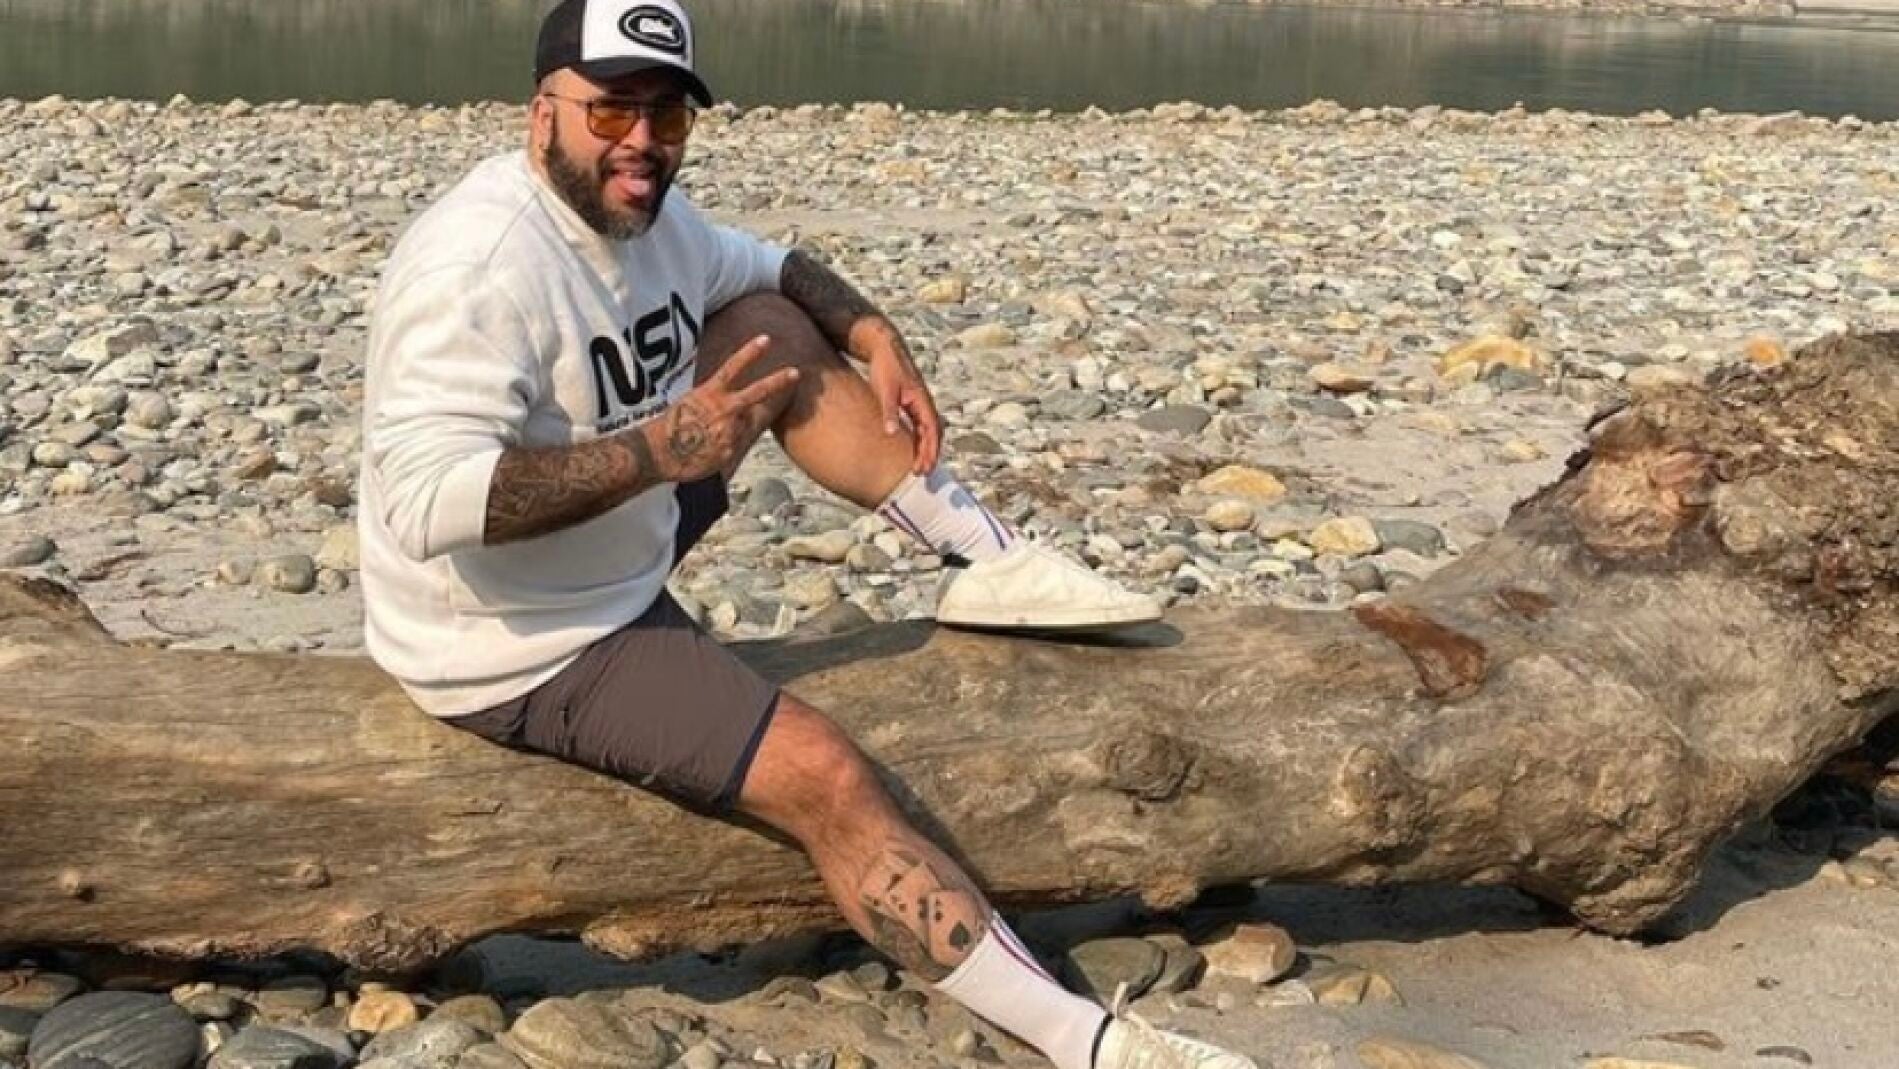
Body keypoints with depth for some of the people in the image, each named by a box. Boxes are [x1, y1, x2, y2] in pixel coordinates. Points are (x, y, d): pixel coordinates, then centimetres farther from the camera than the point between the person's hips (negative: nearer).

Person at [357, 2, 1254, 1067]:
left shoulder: (643, 211, 0)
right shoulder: (482, 260, -28)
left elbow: (769, 266, 20)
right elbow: (426, 499, -36)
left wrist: (875, 334, 2)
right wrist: (658, 451, -36)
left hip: (612, 562, 10)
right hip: (528, 648, -10)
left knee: (776, 330, 9)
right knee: (826, 774, -20)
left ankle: (991, 560, 8)